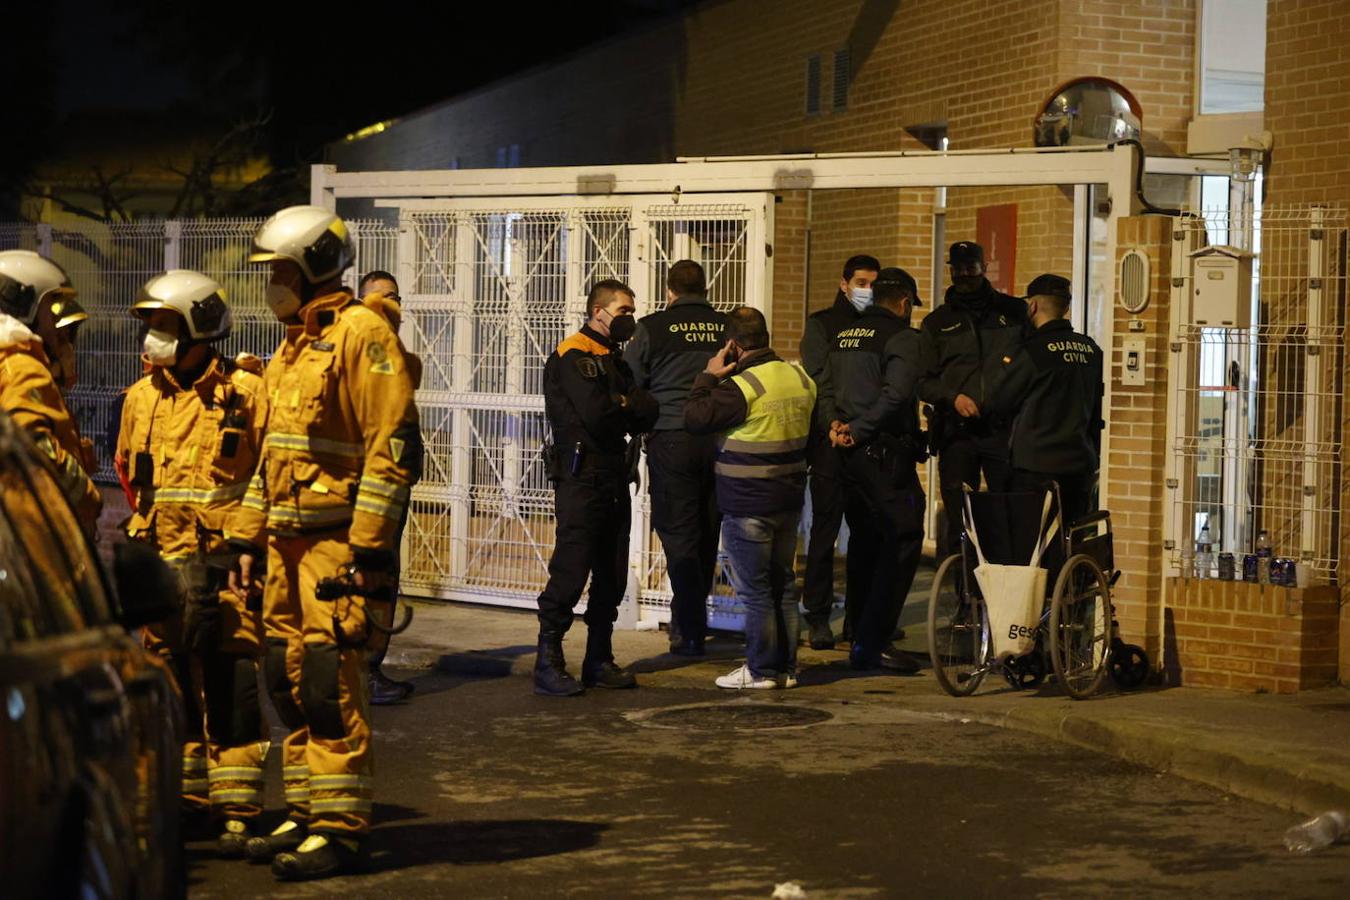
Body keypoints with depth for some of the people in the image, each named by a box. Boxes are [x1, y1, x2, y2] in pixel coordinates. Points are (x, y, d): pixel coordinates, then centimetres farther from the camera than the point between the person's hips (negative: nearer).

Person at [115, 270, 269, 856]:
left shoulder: (246, 392, -4)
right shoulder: (143, 396, 11)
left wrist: (259, 541, -5)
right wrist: (148, 524, 17)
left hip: (227, 560, -5)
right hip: (162, 560, 5)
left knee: (230, 682, -8)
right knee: (170, 676, 10)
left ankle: (239, 809, -5)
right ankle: (185, 794, 22)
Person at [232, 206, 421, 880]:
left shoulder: (360, 333, -10)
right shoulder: (290, 348, 20)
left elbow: (394, 445, -17)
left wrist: (369, 547, -20)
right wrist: (251, 540, 21)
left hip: (338, 541, -9)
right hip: (287, 544, 9)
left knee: (330, 684, -10)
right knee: (288, 679, 11)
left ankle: (339, 831, -4)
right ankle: (306, 816, 21)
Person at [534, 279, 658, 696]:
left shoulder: (614, 360, 20)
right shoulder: (572, 357, -8)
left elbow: (648, 415, 9)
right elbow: (597, 415, -20)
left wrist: (621, 404, -10)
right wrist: (630, 406, -2)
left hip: (614, 480, 9)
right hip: (581, 478, -9)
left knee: (611, 575, 10)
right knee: (570, 572, -10)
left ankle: (599, 661, 18)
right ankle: (548, 664, -7)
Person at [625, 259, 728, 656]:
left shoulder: (653, 328, -2)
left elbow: (628, 387, 4)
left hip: (671, 440, -3)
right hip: (719, 441, 3)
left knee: (678, 535, 2)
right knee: (707, 534, 14)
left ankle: (691, 632, 2)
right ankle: (690, 619, 26)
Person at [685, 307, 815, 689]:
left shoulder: (740, 387, -19)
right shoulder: (800, 378, 5)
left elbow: (695, 418, -16)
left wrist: (709, 376, -6)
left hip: (747, 506, -7)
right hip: (789, 500, 8)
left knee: (754, 590, 0)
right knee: (783, 583, 15)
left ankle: (762, 670, 5)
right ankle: (787, 667, 20)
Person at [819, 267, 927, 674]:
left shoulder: (845, 335, 16)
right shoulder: (902, 337, -9)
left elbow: (826, 386, 11)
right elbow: (894, 394, -21)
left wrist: (836, 423, -3)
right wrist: (859, 429, -14)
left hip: (851, 454, 8)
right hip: (885, 453, -8)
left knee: (864, 541, 16)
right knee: (901, 541, -5)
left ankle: (863, 637, 20)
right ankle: (873, 643, -9)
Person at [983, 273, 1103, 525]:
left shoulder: (1034, 351, -11)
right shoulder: (1091, 350, 9)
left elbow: (995, 401, -4)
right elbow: (1098, 413, 16)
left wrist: (997, 365, 12)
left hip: (1036, 468, -6)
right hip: (1081, 466, 6)